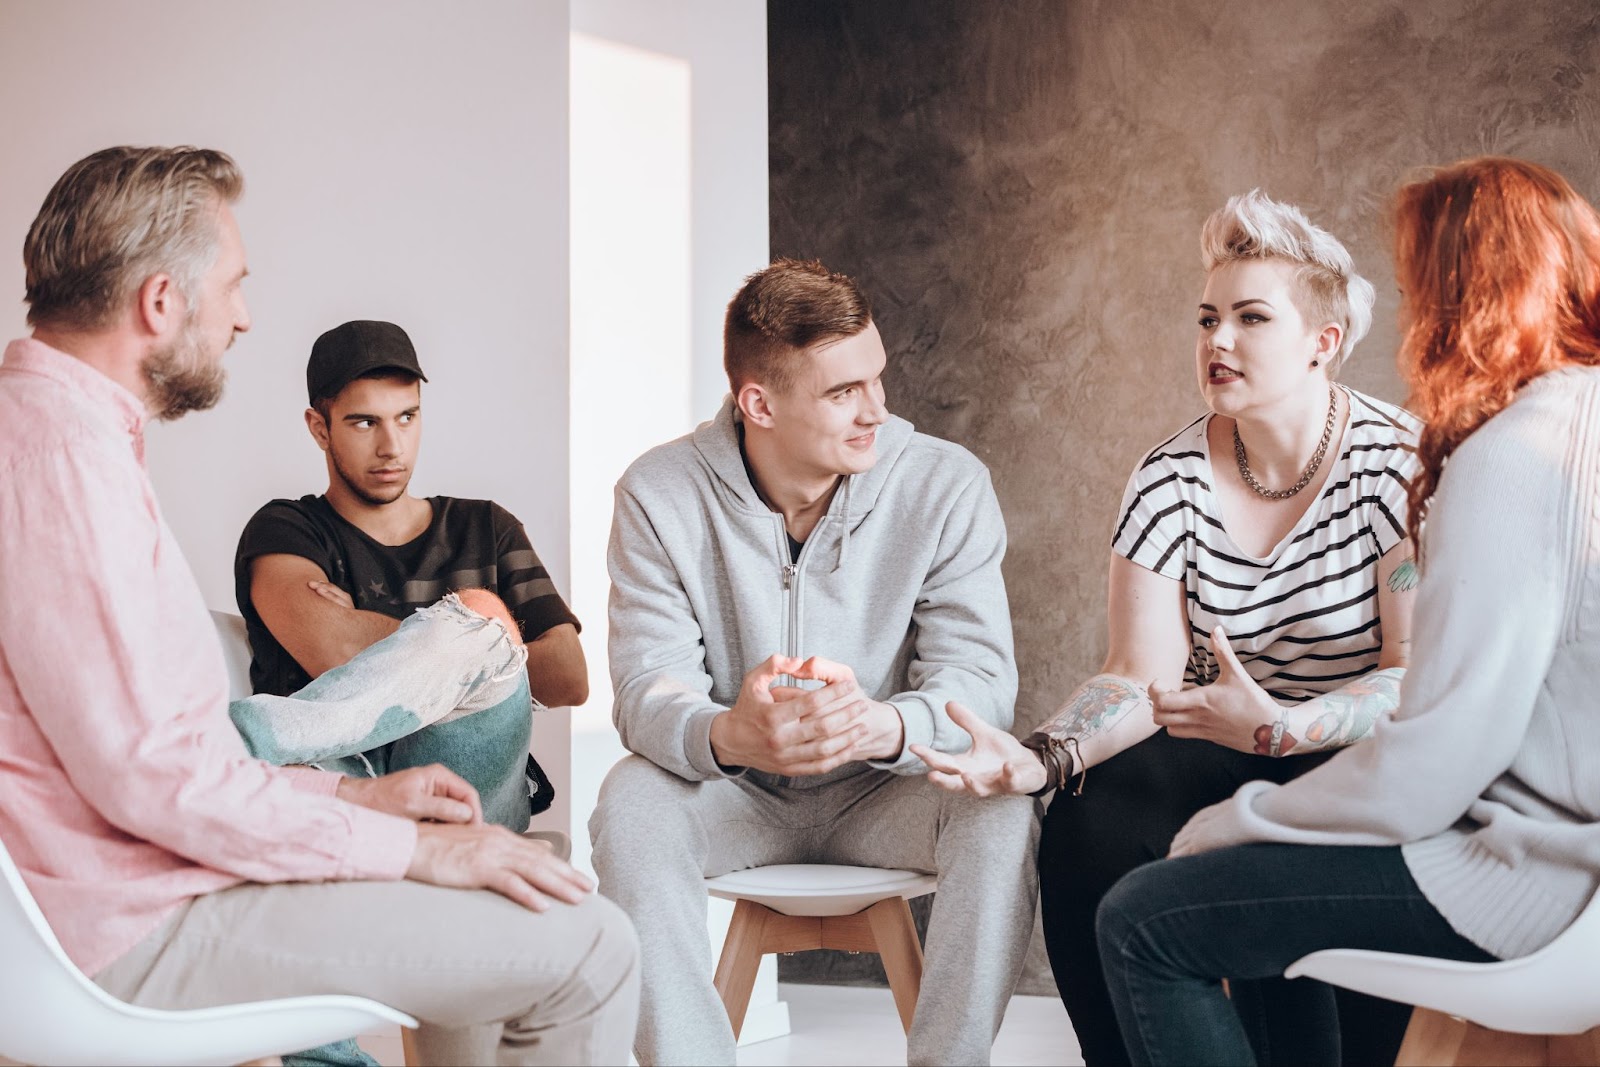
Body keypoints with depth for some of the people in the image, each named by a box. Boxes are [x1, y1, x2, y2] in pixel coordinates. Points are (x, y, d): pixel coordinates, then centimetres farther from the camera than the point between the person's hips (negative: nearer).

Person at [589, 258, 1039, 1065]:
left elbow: (979, 679, -18)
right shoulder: (661, 495, -12)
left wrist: (886, 726, -43)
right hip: (735, 790, 0)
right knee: (631, 803, -30)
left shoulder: (946, 484, -12)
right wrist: (726, 735, -43)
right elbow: (647, 688, -17)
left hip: (884, 791, 0)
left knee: (1003, 810, -30)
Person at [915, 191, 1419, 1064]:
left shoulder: (1400, 463, -11)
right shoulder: (1170, 480, -1)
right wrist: (1040, 757, -27)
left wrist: (1280, 727, -34)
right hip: (1225, 753, 4)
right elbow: (1141, 677, -7)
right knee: (1087, 832, -24)